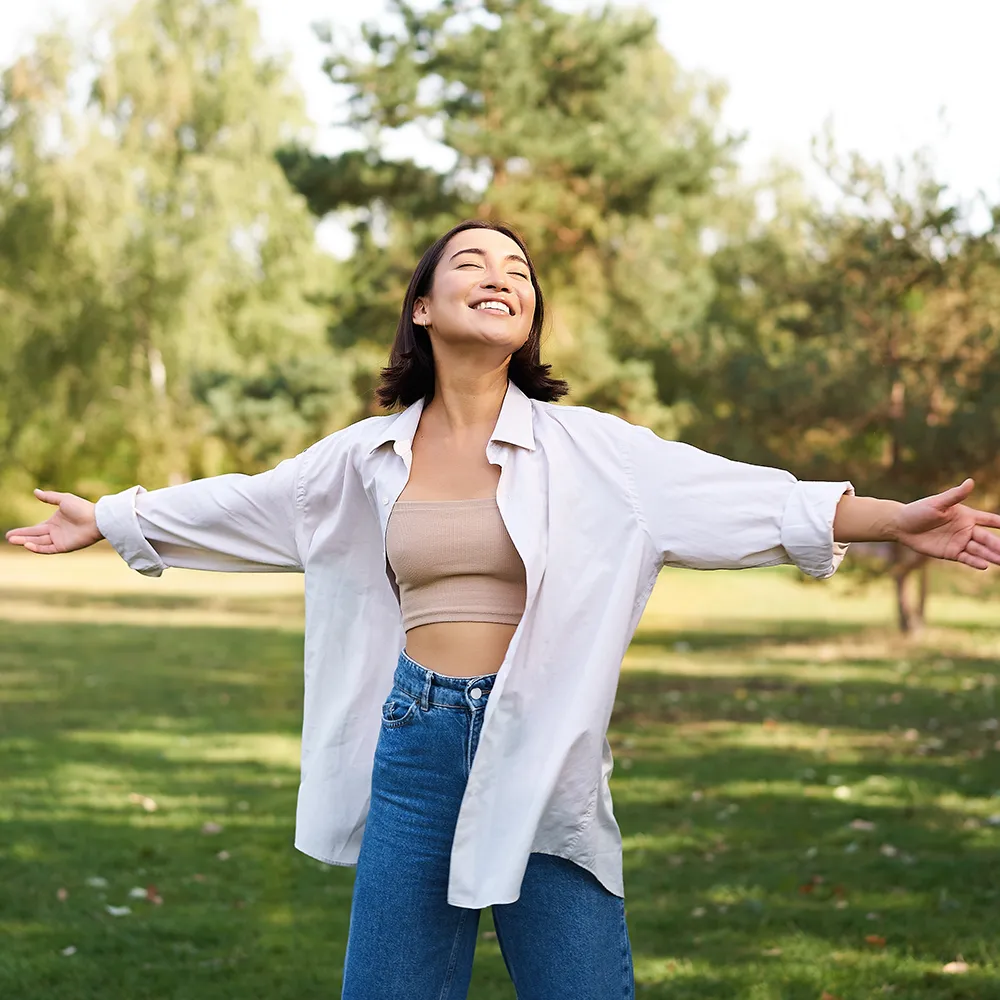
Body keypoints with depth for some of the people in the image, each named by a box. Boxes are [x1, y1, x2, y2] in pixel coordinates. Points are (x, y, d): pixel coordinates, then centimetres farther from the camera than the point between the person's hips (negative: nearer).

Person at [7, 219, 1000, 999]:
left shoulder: (583, 448, -1)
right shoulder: (367, 457, 7)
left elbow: (738, 498, -7)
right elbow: (237, 505, 19)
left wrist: (900, 520, -15)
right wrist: (106, 520, 27)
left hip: (542, 750, -2)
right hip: (416, 745, 2)